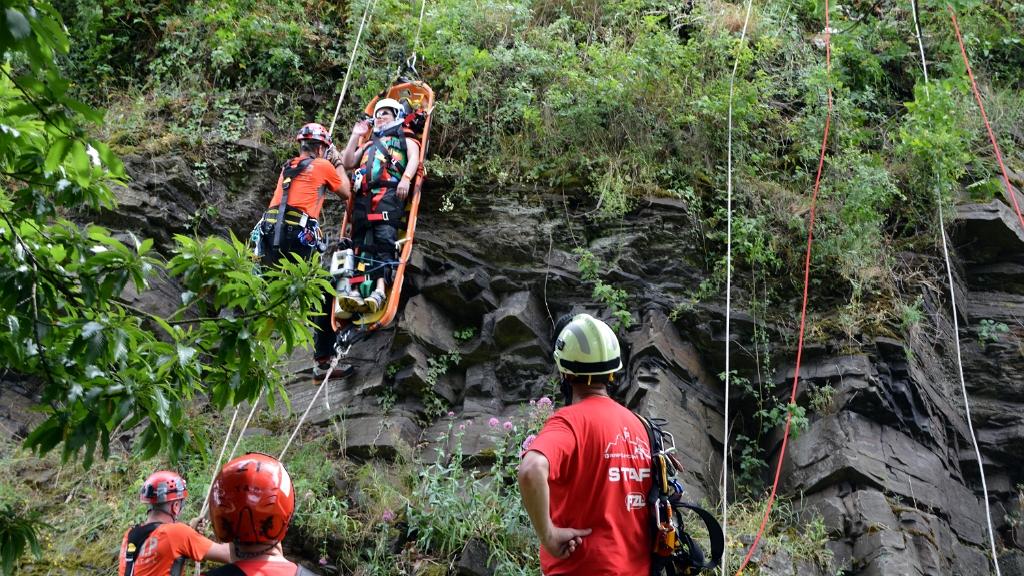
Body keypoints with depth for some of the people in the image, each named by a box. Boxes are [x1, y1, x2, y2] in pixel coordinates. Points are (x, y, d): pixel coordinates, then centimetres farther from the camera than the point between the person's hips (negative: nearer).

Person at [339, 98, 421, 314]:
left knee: (385, 239, -23)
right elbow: (348, 163, 28)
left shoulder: (405, 139, 25)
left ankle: (380, 291, -37)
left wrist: (406, 178, -15)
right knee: (361, 242, -12)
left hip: (390, 193, -5)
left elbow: (414, 158, 4)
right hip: (364, 195, 5)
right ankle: (356, 289, -26)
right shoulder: (369, 144, 39)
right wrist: (355, 136, 25)